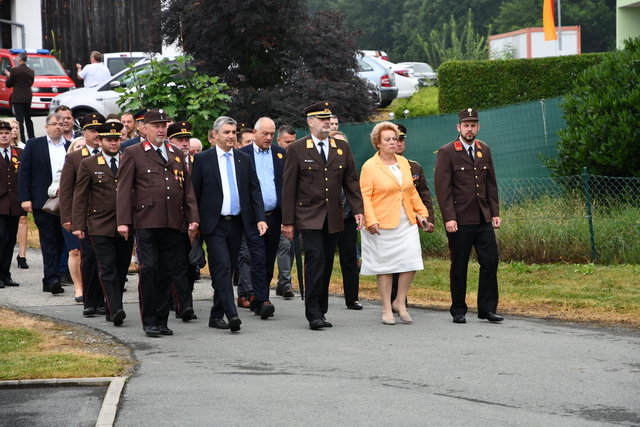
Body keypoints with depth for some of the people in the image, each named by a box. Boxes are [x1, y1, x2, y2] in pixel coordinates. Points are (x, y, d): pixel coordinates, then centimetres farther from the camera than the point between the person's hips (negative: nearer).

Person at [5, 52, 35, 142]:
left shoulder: (14, 70, -12)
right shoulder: (31, 71, 4)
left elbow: (8, 84, -6)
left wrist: (9, 76, 14)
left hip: (18, 98, -6)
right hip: (28, 98, 6)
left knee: (20, 120, -6)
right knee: (28, 119, 18)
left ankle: (22, 139, -12)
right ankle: (32, 138, 22)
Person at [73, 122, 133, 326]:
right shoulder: (88, 165, 4)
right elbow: (80, 196, 3)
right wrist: (78, 225, -4)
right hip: (100, 226, -3)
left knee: (121, 269, 6)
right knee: (107, 269, -11)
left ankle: (112, 309, 18)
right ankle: (115, 309, -16)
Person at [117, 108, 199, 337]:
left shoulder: (177, 155, 18)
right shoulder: (133, 153, 4)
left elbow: (187, 188, 17)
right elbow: (124, 189, -1)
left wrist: (193, 217, 7)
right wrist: (123, 221, -8)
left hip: (172, 224, 4)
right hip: (146, 222, -4)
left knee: (167, 271, 5)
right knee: (148, 268, -8)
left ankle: (162, 320, 12)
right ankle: (149, 321, 0)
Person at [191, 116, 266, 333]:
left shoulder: (244, 159, 10)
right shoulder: (202, 159, -1)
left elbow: (254, 190, 9)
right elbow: (194, 192, -1)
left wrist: (260, 218, -2)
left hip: (236, 223, 5)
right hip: (214, 224, -4)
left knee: (227, 269, 8)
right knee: (222, 267, -15)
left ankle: (216, 315, 17)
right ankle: (231, 314, -21)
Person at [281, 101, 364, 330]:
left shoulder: (342, 148, 10)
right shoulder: (297, 149, -1)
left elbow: (351, 181, 12)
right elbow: (289, 187, -1)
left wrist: (357, 210, -1)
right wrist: (288, 221, -4)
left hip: (333, 218, 4)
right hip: (309, 217, -4)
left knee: (326, 266, 7)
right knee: (315, 261, -15)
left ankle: (321, 311, 14)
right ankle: (313, 314, -13)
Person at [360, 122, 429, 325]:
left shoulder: (403, 162, 12)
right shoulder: (369, 167, -5)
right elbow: (365, 197, -9)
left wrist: (423, 212, 15)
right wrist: (371, 221, -19)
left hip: (406, 224, 5)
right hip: (382, 226, -5)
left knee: (411, 262, -4)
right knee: (384, 266, 2)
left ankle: (400, 302, 13)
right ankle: (387, 309, 11)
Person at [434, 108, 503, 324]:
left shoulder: (485, 150, 12)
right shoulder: (447, 152, -5)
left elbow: (491, 184, 15)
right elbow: (443, 188, -9)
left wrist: (495, 212, 7)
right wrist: (449, 217, -16)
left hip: (483, 219, 5)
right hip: (460, 220, -5)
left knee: (490, 262, -1)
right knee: (459, 266, 3)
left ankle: (487, 309, 7)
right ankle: (458, 311, 12)